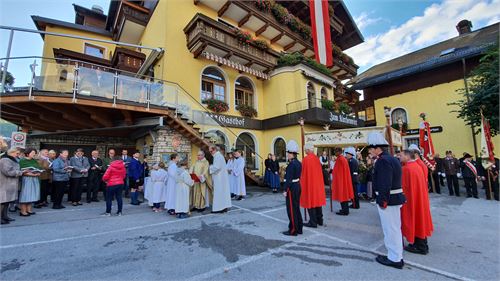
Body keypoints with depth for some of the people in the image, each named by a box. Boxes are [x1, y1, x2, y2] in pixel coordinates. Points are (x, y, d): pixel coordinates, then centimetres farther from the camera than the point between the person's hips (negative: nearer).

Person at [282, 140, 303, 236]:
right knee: (296, 208, 17)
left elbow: (289, 179, -21)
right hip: (297, 186, 10)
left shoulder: (291, 164, -20)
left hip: (291, 188, -10)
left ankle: (293, 230, 12)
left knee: (291, 209, 1)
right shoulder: (298, 163, 8)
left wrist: (285, 190, -17)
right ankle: (299, 228, 28)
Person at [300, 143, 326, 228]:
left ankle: (313, 222, 8)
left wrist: (302, 183, -2)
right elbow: (320, 172, 10)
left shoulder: (306, 159, -16)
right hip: (318, 183, 7)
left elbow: (303, 173, -12)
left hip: (309, 184, -7)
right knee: (317, 200, 15)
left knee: (310, 201, 2)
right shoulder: (316, 158, 3)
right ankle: (320, 220, 26)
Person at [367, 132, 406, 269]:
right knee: (395, 228, 19)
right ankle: (396, 256, 33)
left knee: (390, 229, 3)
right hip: (395, 198, 10)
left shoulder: (382, 161, -21)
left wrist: (382, 201, -20)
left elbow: (384, 184, -25)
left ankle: (394, 259, 17)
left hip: (388, 200, -10)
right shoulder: (392, 158, 12)